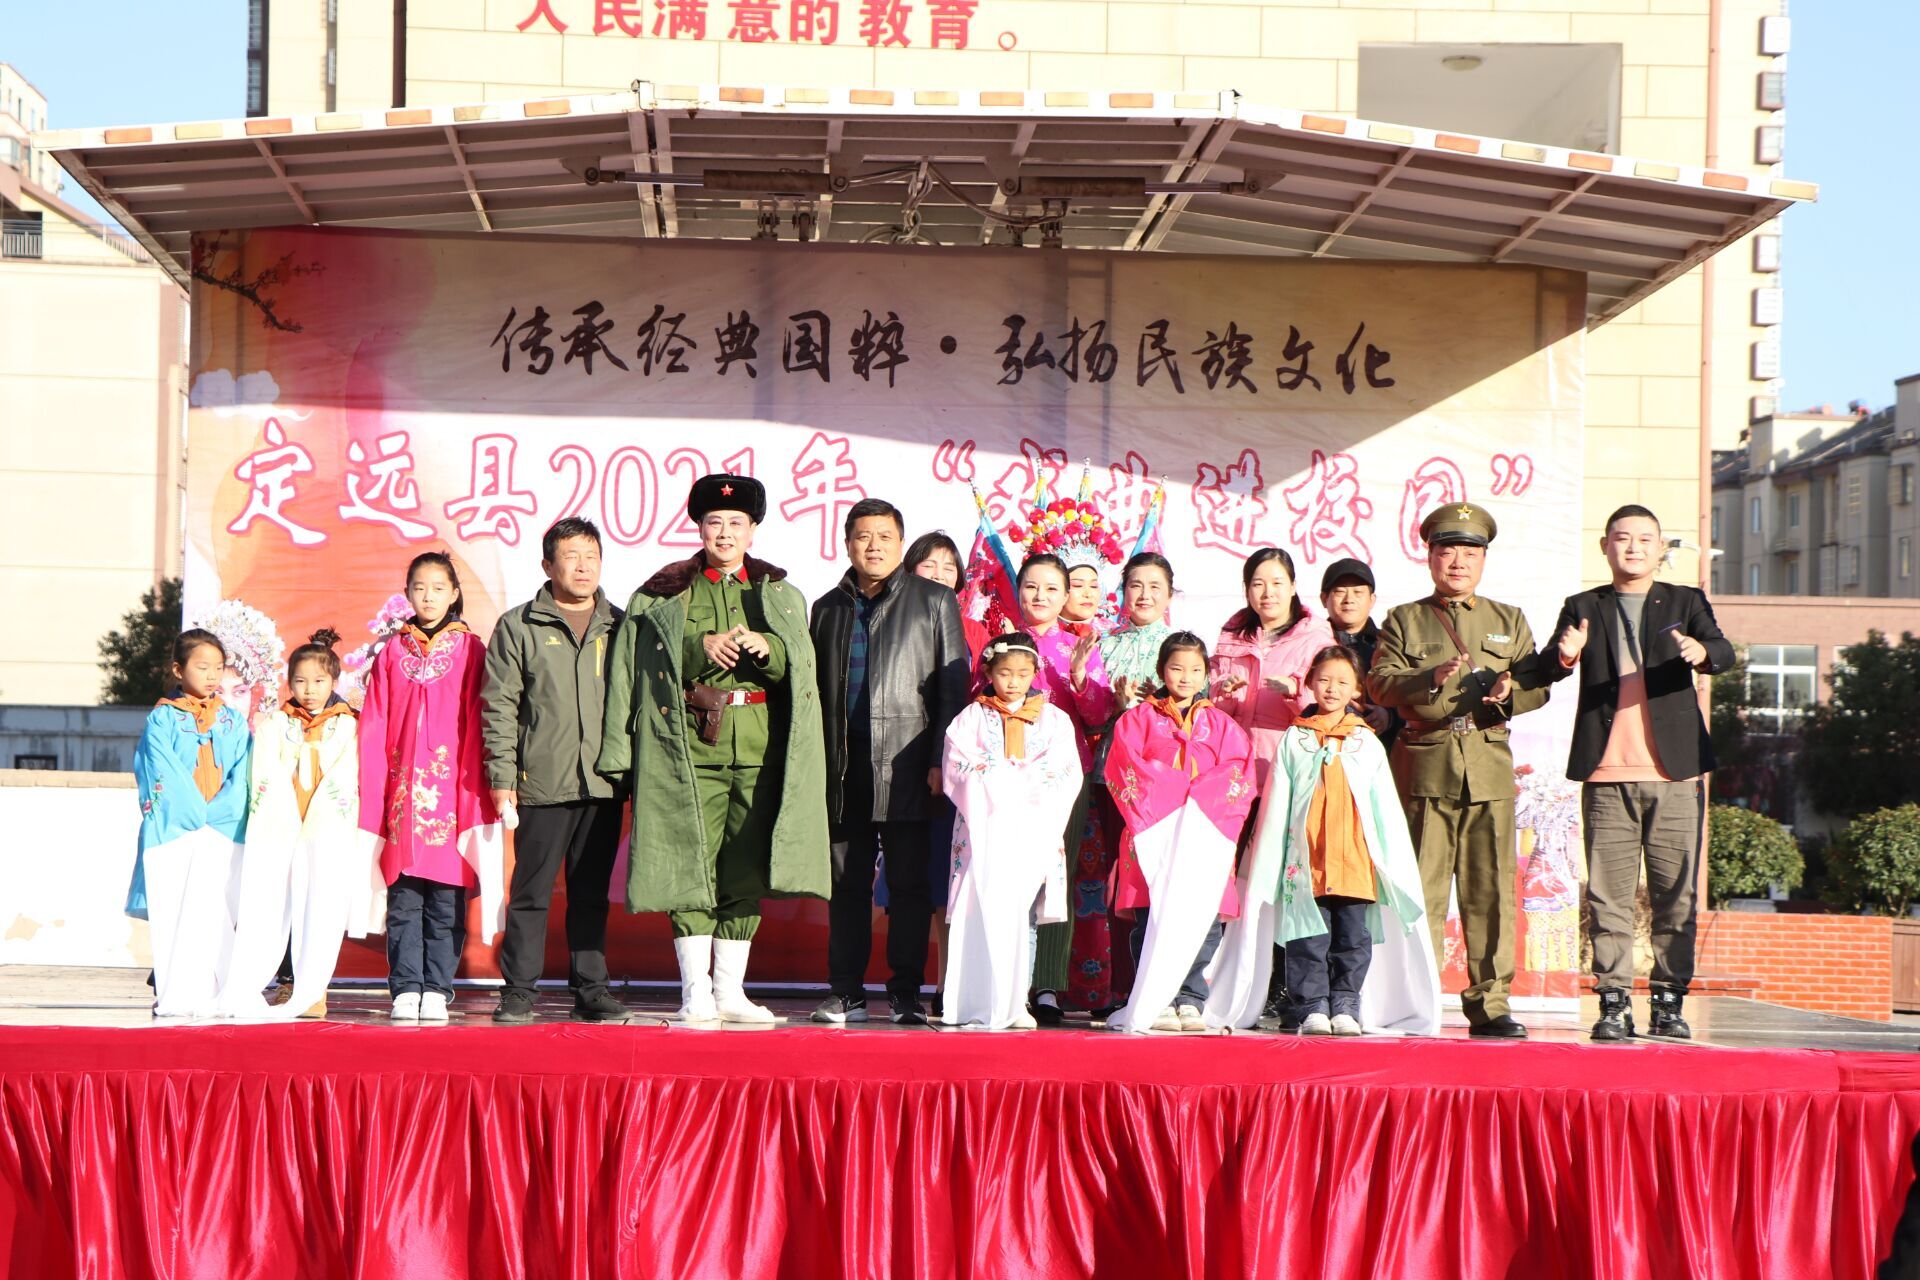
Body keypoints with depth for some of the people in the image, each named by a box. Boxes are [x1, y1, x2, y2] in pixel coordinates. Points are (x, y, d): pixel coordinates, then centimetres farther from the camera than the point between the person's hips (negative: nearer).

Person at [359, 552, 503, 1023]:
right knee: (403, 900, 0)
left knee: (446, 902, -2)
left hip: (450, 793, -1)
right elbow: (373, 731, 10)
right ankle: (405, 991, 3)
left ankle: (436, 990, 3)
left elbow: (478, 728, 2)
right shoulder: (392, 653, 12)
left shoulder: (470, 651, 6)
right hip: (402, 790, 2)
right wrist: (371, 797, 3)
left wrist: (476, 795, -5)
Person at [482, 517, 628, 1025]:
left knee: (592, 893, 7)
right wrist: (501, 777, -5)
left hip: (604, 784, 3)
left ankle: (591, 989, 13)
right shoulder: (519, 626, 5)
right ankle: (518, 991, 5)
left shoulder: (619, 627, 13)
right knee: (531, 890, -1)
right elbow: (500, 707, 2)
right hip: (543, 783, -2)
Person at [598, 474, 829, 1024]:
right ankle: (695, 991, -2)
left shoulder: (779, 594, 15)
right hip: (690, 746, -2)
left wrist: (764, 647, -14)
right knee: (692, 866, -7)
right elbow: (648, 663, 0)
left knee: (747, 870, 3)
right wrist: (702, 647, -14)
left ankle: (730, 990, 10)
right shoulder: (665, 592, 10)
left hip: (758, 746, 2)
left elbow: (799, 667, 5)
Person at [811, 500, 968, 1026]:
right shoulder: (829, 608, 17)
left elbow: (953, 685, 3)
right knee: (847, 883, 4)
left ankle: (906, 994, 4)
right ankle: (846, 992, 9)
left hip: (906, 765, -3)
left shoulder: (934, 601, 7)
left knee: (909, 883, -1)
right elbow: (814, 690, 17)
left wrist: (941, 760, -6)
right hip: (845, 765, 3)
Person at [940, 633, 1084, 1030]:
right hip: (985, 829, -1)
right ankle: (981, 1002, -7)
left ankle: (1016, 1002, 2)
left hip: (1034, 830, 1)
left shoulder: (1054, 720, 12)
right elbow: (958, 769, -3)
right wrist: (1024, 778, -10)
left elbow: (1065, 774, 1)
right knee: (986, 912, -7)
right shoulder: (972, 718, 9)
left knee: (1026, 917, 0)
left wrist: (1001, 776, -9)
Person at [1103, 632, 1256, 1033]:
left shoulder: (1221, 725, 16)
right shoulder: (1139, 719, 10)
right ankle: (1155, 1004, -3)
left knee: (1203, 921, -4)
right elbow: (1124, 770, -2)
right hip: (1155, 834, -2)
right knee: (1154, 921, -6)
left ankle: (1190, 1001, 2)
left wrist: (1198, 798, -11)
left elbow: (1239, 774, 4)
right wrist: (1174, 796, -10)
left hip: (1206, 835, 2)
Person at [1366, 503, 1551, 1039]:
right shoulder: (1403, 620, 13)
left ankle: (1490, 1004, 3)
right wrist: (1431, 677, -18)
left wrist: (1511, 692, -11)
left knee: (1491, 890, -2)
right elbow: (1381, 684, 0)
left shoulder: (1509, 620, 20)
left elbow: (1539, 683, 12)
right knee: (1422, 890, -4)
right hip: (1424, 767, -2)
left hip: (1490, 768, 2)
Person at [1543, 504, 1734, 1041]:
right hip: (1607, 775, 0)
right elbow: (1546, 671, -1)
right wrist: (1565, 655, -25)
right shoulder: (1583, 609, 12)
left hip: (1675, 774, 0)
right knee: (1608, 895, -1)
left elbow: (1723, 654, -5)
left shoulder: (1686, 603, 11)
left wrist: (1701, 652, -29)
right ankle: (1613, 1004, 3)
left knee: (1675, 894, 0)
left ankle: (1668, 1002, 7)